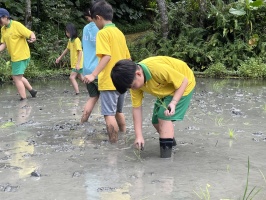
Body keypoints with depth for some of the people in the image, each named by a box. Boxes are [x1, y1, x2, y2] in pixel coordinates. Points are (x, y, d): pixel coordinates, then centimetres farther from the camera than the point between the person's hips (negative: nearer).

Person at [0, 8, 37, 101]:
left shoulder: (16, 25, -16)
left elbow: (30, 33, -19)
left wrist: (33, 38, -40)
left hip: (22, 56, -9)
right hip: (14, 57, 9)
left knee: (17, 78, -6)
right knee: (17, 77, 22)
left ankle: (23, 100, 2)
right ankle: (32, 91, 36)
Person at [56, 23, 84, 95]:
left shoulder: (76, 40, -20)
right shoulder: (70, 40, 7)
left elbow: (80, 52, -23)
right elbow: (67, 49, 22)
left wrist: (78, 63, -28)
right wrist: (60, 57, 29)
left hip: (78, 63, -9)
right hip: (74, 63, 9)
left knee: (72, 77, -12)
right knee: (80, 77, 16)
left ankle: (77, 93, -11)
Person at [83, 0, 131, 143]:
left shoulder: (103, 33, -10)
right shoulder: (120, 33, 14)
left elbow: (107, 56, -22)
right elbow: (128, 58, 17)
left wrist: (93, 75, -27)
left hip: (109, 82, -8)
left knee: (109, 114, -5)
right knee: (118, 112, 21)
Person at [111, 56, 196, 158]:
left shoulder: (158, 69, -40)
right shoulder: (135, 80, -18)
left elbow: (184, 81, -28)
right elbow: (137, 108, -13)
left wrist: (173, 103, -39)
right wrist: (139, 136, -16)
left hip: (182, 84, -7)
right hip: (166, 89, 7)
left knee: (164, 117, -19)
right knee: (156, 121, 10)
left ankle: (166, 156, -12)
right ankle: (170, 142, 38)